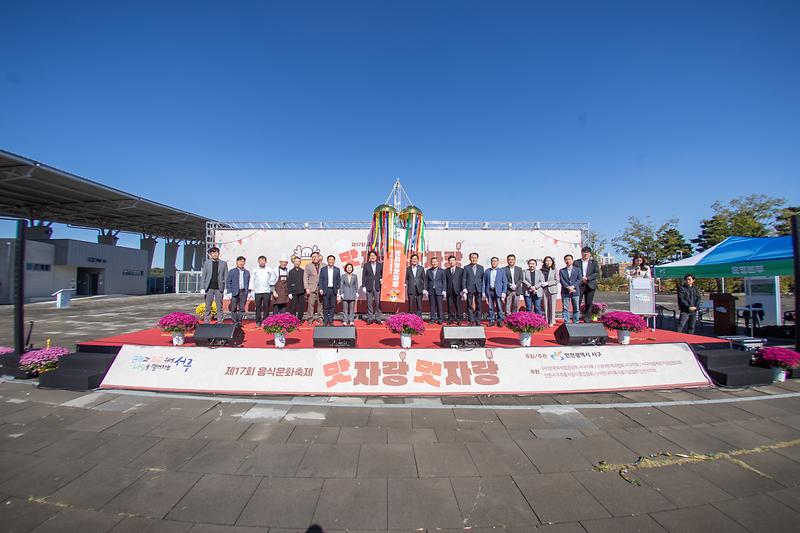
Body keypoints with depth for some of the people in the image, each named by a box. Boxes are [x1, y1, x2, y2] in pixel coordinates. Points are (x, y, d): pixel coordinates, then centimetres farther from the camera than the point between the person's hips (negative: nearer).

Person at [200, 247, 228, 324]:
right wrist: (202, 288, -3)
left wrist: (226, 288, -5)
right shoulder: (206, 262, 7)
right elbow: (203, 276, 5)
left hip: (219, 288, 0)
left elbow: (226, 277, 5)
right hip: (209, 288, 0)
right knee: (207, 307, 4)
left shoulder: (223, 263, 6)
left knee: (220, 307, 5)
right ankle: (206, 323, 12)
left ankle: (220, 323, 12)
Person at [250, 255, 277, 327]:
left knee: (266, 308, 1)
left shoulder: (269, 270, 5)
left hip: (267, 291, 0)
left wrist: (271, 283, 8)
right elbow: (252, 280, 7)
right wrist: (252, 290, 0)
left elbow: (274, 277, 19)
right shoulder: (254, 270, 6)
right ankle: (258, 322, 11)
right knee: (258, 307, 3)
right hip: (257, 292, 0)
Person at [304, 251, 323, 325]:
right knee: (311, 303, -1)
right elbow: (305, 277, 2)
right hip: (312, 287, -1)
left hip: (321, 287, 1)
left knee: (320, 304, 5)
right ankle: (310, 318, 9)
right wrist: (307, 288, -7)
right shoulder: (308, 266, 6)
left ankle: (318, 317, 17)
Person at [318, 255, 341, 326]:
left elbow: (339, 280, 6)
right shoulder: (323, 269, 4)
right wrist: (321, 289, -7)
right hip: (325, 290, -1)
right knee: (325, 307, 3)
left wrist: (338, 289, -1)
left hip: (334, 290, 1)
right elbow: (320, 280, 3)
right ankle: (325, 321, 12)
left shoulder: (337, 269, 6)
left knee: (332, 306, 5)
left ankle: (331, 321, 14)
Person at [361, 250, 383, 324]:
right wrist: (363, 286, -4)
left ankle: (378, 319, 11)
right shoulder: (366, 265, 5)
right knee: (369, 303, 4)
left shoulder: (380, 265, 8)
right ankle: (370, 319, 11)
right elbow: (363, 276, 2)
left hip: (377, 287, 1)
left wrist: (382, 279, -10)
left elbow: (382, 274, 11)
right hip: (369, 287, 0)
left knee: (378, 303, 3)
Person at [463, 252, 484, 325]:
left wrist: (483, 289, 2)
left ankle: (478, 321, 11)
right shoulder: (466, 267, 6)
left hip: (478, 289, 1)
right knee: (470, 305, 1)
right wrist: (464, 288, -7)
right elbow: (464, 279, 3)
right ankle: (471, 321, 8)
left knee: (478, 305, 3)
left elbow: (482, 279, 9)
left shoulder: (481, 267, 11)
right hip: (469, 289, -1)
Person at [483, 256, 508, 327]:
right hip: (489, 291, 2)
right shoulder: (487, 271, 11)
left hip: (498, 291, -1)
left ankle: (500, 321, 6)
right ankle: (491, 321, 11)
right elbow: (484, 282, 10)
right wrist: (484, 292, 3)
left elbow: (505, 282, 4)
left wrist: (503, 293, -5)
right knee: (490, 307, 4)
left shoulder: (502, 271, 8)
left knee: (499, 307, -2)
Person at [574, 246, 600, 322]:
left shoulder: (594, 262, 11)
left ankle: (587, 320, 11)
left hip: (590, 285, 1)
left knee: (588, 304, 3)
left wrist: (587, 278, -11)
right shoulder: (576, 262, 9)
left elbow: (597, 273, 1)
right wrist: (581, 279, -11)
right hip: (579, 285, -1)